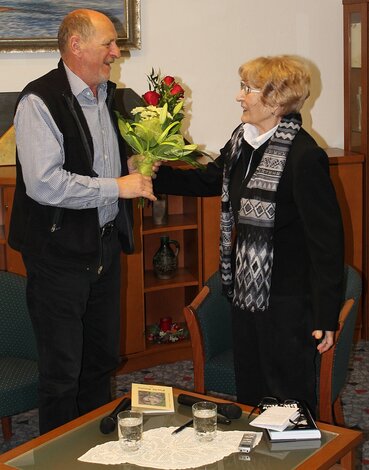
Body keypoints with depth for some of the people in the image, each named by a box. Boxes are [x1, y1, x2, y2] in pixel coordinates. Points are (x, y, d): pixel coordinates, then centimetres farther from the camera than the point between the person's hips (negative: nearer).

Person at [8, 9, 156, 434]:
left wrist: (138, 170, 4)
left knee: (101, 359, 19)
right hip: (59, 252, -8)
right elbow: (44, 184, -26)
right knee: (62, 371, 4)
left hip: (105, 247, 8)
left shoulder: (109, 96, 10)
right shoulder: (40, 100, -17)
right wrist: (117, 186, -21)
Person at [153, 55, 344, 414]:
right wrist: (154, 176, 7)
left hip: (286, 299, -8)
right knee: (248, 391, 21)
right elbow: (208, 180, 20)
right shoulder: (243, 140, 3)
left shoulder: (304, 156, -21)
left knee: (290, 397, 8)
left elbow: (327, 237, -20)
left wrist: (326, 315, -20)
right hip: (246, 288, 8)